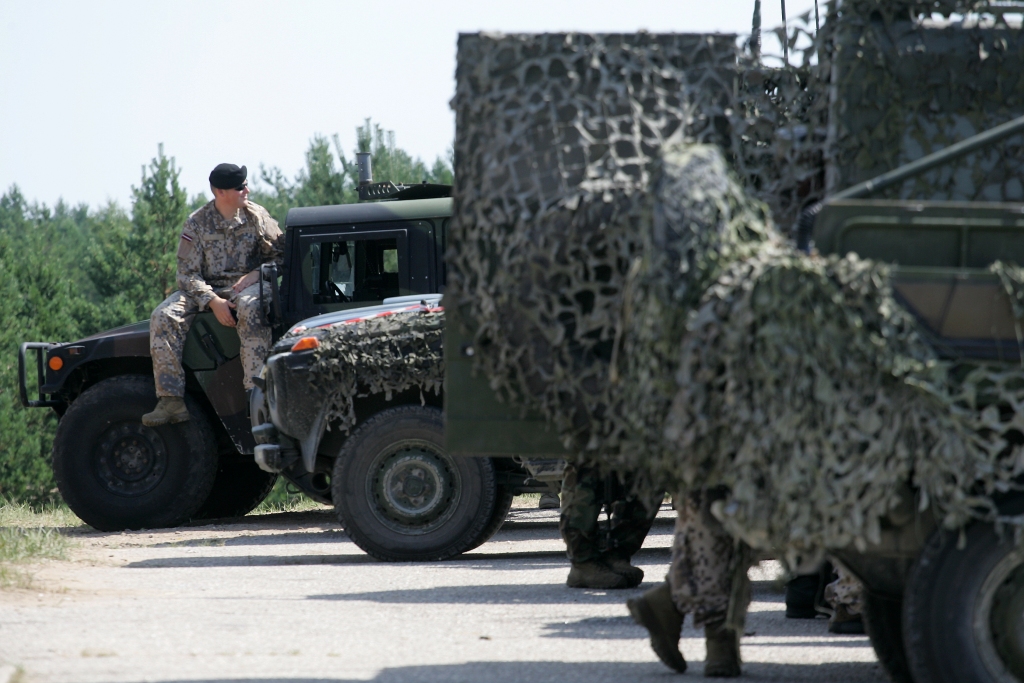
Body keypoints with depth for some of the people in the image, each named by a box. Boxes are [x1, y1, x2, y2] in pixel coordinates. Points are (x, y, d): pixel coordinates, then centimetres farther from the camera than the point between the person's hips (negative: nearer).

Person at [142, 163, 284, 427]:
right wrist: (213, 302, -21)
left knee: (251, 310, -38)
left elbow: (280, 255, 4)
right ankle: (171, 401, -28)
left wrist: (255, 274, -15)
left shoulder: (257, 216, 2)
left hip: (245, 286, -1)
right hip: (206, 289, 1)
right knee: (163, 317, -24)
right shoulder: (197, 224, -2)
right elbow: (187, 273, -5)